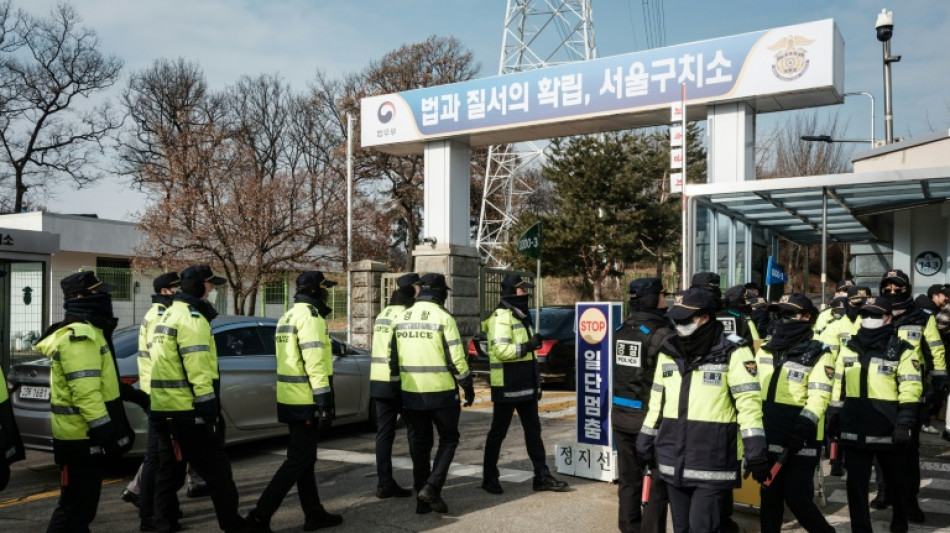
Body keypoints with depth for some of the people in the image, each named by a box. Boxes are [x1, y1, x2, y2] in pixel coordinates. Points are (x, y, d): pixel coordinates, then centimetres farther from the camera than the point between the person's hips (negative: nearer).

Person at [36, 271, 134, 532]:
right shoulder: (79, 336, -20)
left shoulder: (84, 332, 14)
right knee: (76, 505, -3)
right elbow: (85, 392, -26)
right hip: (83, 435, -11)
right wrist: (104, 430, -25)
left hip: (83, 434, 11)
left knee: (82, 501, 20)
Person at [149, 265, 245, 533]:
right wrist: (209, 408, -20)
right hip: (188, 410, -10)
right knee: (217, 470, 0)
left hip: (164, 408, 10)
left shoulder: (168, 315, 19)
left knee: (168, 469, 12)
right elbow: (198, 370, -21)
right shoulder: (192, 318, -13)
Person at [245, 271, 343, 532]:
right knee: (298, 460, -5)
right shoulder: (309, 317, -14)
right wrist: (325, 400, -22)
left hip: (291, 397, 10)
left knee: (304, 458, 14)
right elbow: (314, 362, -22)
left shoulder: (289, 316, 17)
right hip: (305, 399, -10)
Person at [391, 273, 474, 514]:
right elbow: (456, 358, -13)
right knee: (448, 439, 11)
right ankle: (432, 487, -4)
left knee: (419, 443, 14)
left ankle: (422, 499, 18)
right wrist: (468, 385, -1)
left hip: (411, 394, 5)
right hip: (441, 393, -5)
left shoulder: (401, 319, 7)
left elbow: (393, 359, 11)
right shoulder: (443, 318, -11)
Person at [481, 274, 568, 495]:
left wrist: (536, 380, 22)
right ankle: (489, 477, 15)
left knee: (533, 431, 11)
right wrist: (528, 346, -22)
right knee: (498, 432, 3)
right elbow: (501, 350, -26)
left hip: (526, 386, 9)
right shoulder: (501, 317, -15)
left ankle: (542, 476, 17)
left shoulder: (521, 316, 16)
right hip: (507, 387, -9)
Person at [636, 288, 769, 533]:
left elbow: (749, 402, -11)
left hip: (712, 461, -6)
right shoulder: (668, 351, 9)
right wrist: (646, 439, 18)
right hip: (673, 461, 6)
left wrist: (755, 450, -15)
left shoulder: (732, 352, -9)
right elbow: (658, 400, 16)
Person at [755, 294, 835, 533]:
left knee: (797, 499, -3)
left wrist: (803, 427, -28)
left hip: (800, 442, -6)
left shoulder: (818, 354, -5)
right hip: (768, 440, 6)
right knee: (769, 498, 12)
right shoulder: (765, 351, 13)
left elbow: (818, 397, -15)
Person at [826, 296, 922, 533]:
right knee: (856, 483, 6)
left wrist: (905, 422, -17)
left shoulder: (901, 350, -5)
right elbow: (839, 384, 12)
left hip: (887, 429, -3)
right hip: (855, 428, 3)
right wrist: (834, 416, 10)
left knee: (895, 479, 16)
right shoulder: (849, 348, 9)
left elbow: (910, 389, -10)